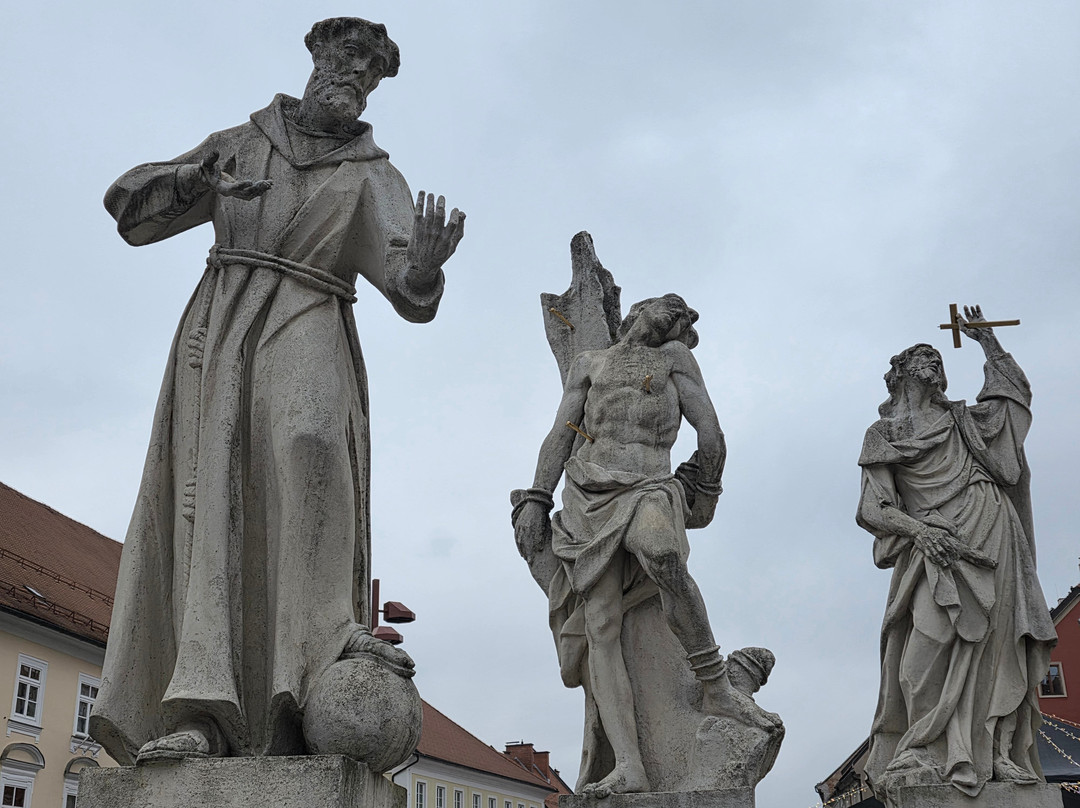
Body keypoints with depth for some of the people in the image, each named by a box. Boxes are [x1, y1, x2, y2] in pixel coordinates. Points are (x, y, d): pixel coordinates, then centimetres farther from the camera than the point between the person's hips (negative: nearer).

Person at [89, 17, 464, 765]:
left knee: (309, 445, -34)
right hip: (219, 328, 2)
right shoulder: (238, 145, 21)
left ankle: (329, 635, -34)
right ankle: (200, 713, -22)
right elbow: (129, 205, 18)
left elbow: (408, 291, -2)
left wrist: (427, 263, -27)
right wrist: (198, 180, -3)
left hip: (307, 331, -1)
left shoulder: (374, 177, 14)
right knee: (212, 495, -14)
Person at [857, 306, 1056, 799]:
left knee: (991, 643, -9)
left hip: (989, 532, 2)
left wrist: (985, 340, 19)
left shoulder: (959, 420, 25)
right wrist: (918, 530, -15)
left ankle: (995, 754, -13)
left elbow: (1014, 390, 20)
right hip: (935, 545, -2)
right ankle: (923, 755, -18)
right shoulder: (881, 436, 14)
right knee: (930, 646, -18)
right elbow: (874, 509, 3)